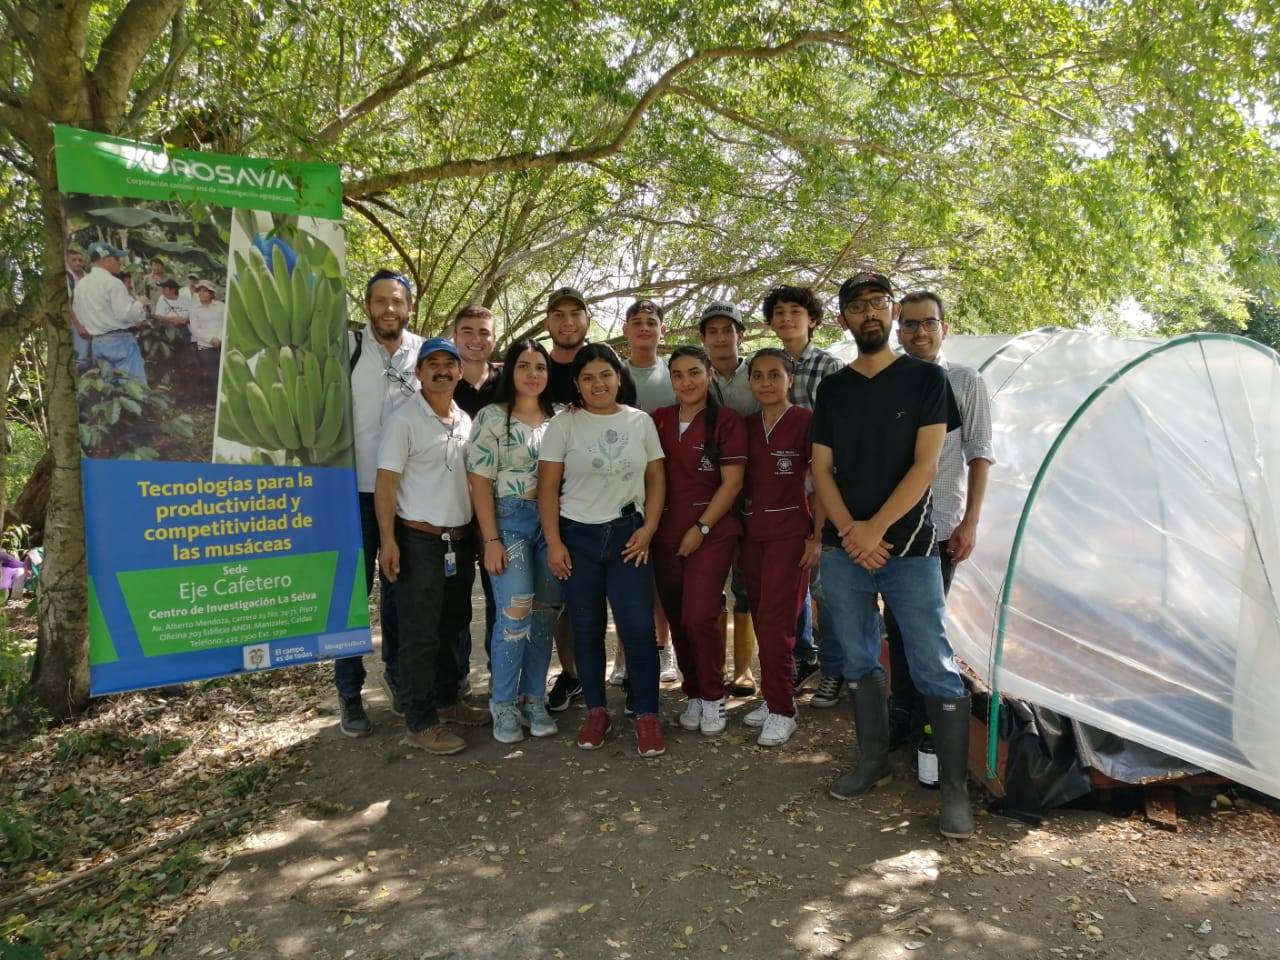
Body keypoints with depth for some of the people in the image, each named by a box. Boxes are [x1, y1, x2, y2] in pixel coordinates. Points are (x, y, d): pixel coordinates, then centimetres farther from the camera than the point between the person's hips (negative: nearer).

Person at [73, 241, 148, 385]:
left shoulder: (80, 285, 11)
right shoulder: (112, 282, -13)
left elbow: (81, 318, 16)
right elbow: (126, 313, -18)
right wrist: (140, 303, -2)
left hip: (97, 342, 8)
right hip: (120, 340, -8)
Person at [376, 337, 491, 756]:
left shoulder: (466, 421, 10)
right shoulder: (404, 420, -9)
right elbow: (386, 483, -11)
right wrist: (388, 540, -17)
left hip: (461, 539, 7)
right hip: (419, 540, -7)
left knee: (453, 625, 17)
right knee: (420, 633, 0)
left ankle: (446, 700, 32)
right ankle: (420, 722, 10)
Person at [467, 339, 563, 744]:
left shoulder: (557, 419, 10)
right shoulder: (492, 417, -2)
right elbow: (480, 481, -6)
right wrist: (491, 539, -11)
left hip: (550, 522, 4)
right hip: (509, 520, -4)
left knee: (544, 614, 6)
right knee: (515, 613, -10)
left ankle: (534, 699, 19)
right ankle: (503, 704, 7)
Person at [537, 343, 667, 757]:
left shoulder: (641, 422, 6)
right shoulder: (564, 424, 0)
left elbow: (656, 480, 6)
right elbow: (547, 487, -2)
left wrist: (648, 529, -5)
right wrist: (553, 542, -8)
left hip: (627, 535, 1)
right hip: (578, 537, 0)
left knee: (638, 626, -6)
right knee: (587, 629, 8)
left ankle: (647, 715, 8)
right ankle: (596, 711, 23)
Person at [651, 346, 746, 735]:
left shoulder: (727, 421, -4)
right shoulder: (658, 420, 7)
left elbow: (732, 483, -8)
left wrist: (700, 528, -11)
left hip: (711, 532, -4)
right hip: (665, 535, 4)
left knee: (699, 616, -12)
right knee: (677, 620, 8)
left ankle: (713, 697, 9)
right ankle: (694, 695, 24)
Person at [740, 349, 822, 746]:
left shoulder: (806, 420, -7)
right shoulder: (746, 425, 9)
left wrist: (817, 536, -12)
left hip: (791, 533, -5)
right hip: (752, 533, 6)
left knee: (775, 623, -7)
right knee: (762, 621, 10)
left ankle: (782, 711, 5)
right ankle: (774, 698, 23)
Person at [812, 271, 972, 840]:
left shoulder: (925, 378, 0)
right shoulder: (832, 389, 10)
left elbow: (925, 464, -8)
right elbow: (821, 468, 6)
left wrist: (877, 529, -13)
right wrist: (848, 530, -8)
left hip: (908, 546, -3)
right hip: (844, 550, 4)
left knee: (935, 670, -2)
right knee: (859, 662, 11)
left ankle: (954, 790, 8)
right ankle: (872, 761, 27)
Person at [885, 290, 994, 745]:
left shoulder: (966, 382, 0)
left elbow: (979, 454, -2)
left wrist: (971, 522, -8)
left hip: (941, 525, -2)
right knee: (897, 623, 10)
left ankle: (918, 720, 20)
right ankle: (903, 713, 25)